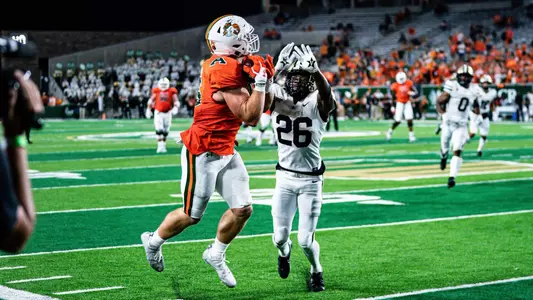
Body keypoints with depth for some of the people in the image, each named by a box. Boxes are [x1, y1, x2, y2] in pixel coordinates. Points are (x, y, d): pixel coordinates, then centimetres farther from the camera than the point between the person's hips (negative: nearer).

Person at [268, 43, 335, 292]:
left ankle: (316, 271, 29)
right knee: (280, 237, 5)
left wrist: (315, 69, -51)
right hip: (285, 178, 2)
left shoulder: (317, 102, -11)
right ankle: (284, 251, 44)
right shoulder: (278, 98, -3)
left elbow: (328, 96, -35)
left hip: (311, 180, -2)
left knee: (305, 240, -3)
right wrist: (276, 69, -40)